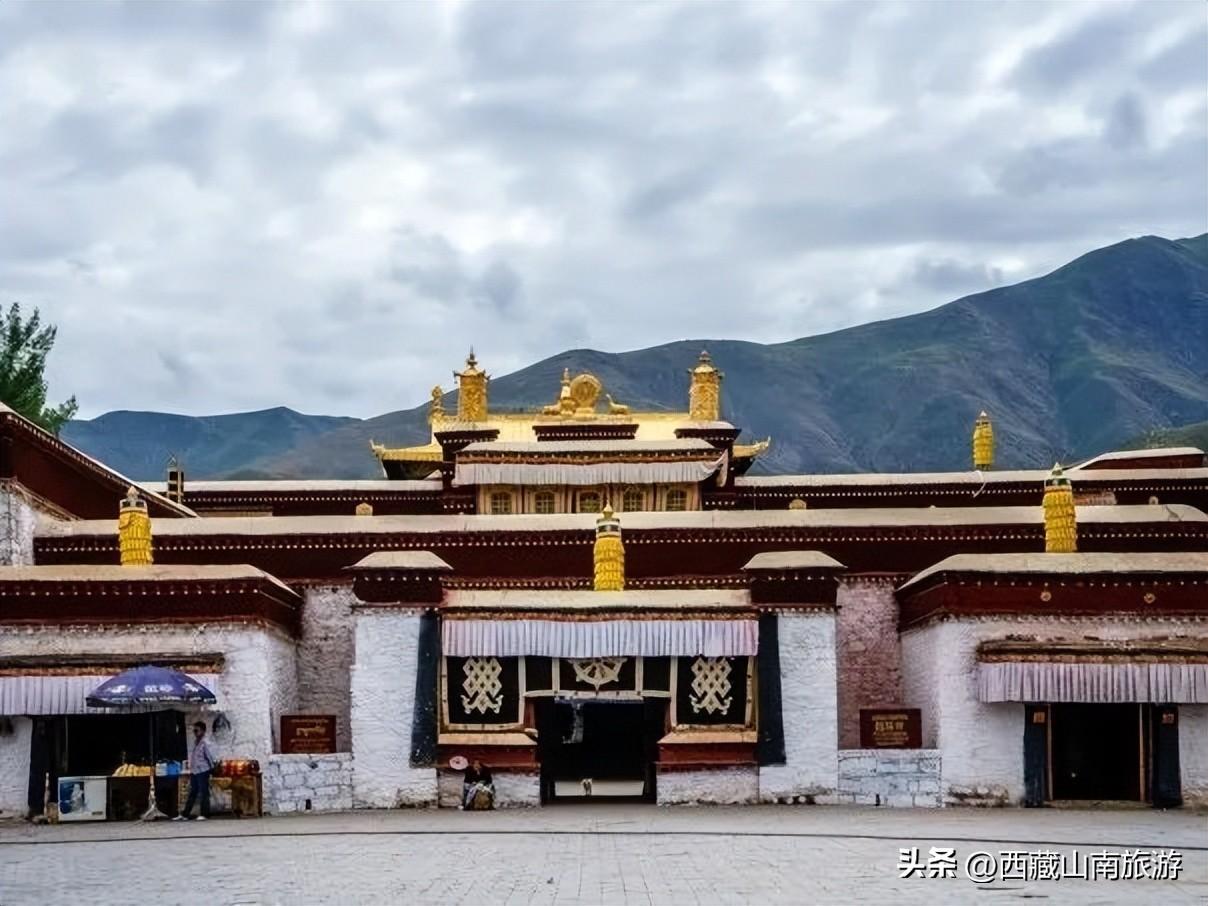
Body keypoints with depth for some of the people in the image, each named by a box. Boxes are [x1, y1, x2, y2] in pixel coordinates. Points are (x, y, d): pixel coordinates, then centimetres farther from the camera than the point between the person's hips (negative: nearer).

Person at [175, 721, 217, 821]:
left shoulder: (205, 743, -12)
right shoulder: (195, 742, 12)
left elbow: (210, 756, -12)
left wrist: (212, 767, -5)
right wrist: (191, 768, 15)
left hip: (203, 771, -8)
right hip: (194, 771, 8)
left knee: (204, 793, -1)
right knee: (192, 793, 11)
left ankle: (204, 814, 4)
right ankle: (184, 814, 12)